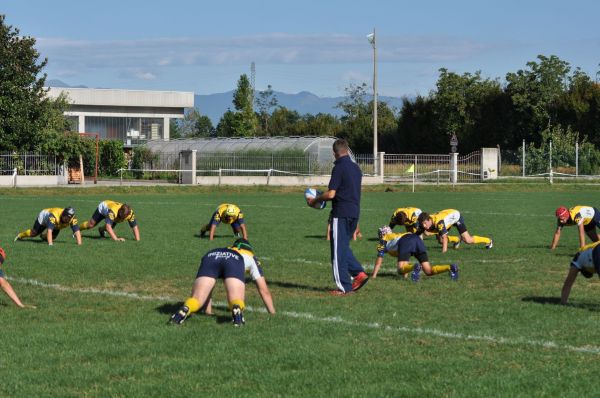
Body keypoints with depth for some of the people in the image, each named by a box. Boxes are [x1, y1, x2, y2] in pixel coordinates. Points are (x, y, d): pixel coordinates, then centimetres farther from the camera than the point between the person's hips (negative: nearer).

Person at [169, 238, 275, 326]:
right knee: (236, 301, -7)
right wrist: (272, 314, 50)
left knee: (196, 299, -5)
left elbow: (206, 286, 50)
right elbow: (264, 291, 42)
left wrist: (208, 311, 54)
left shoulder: (223, 250, 48)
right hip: (234, 262, -2)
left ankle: (185, 309, -39)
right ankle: (237, 310, -43)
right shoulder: (251, 258, 41)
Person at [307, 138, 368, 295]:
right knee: (344, 247, 20)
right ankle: (359, 273, 5)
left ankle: (344, 287, 2)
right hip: (355, 212, 8)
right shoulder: (356, 168, 11)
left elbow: (331, 194, -17)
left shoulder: (339, 168, -13)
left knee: (339, 250, 0)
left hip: (341, 213, -8)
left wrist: (315, 200, -1)